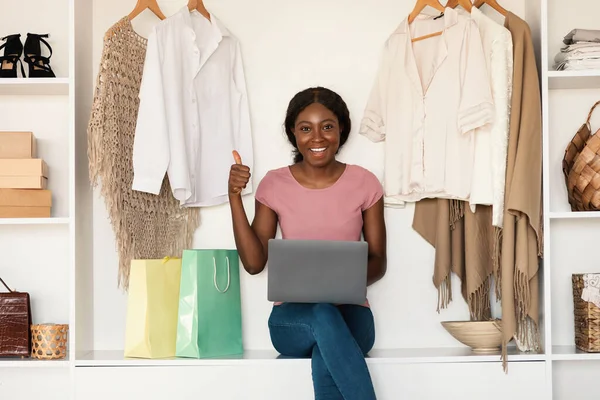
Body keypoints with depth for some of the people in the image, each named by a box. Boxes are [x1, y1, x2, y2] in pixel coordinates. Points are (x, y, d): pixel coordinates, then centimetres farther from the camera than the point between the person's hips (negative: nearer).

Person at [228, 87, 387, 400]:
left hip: (350, 314, 0)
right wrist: (234, 198, -11)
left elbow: (378, 262, 5)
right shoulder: (274, 184, 2)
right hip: (292, 317, 0)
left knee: (325, 359, -35)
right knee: (323, 315, -36)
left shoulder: (364, 183, 1)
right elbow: (254, 263, -2)